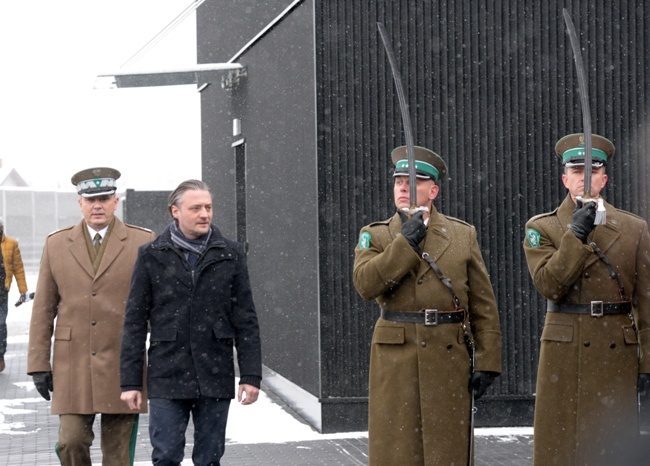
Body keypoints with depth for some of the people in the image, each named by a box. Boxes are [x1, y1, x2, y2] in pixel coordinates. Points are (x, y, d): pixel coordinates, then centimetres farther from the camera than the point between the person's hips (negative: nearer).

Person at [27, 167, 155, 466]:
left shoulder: (142, 242, 2)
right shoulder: (57, 244, 8)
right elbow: (43, 309, 9)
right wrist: (39, 364, 3)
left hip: (123, 364, -1)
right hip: (73, 363, 1)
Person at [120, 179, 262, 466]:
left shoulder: (230, 255, 5)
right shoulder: (152, 257, 2)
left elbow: (245, 321, 5)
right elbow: (135, 322, 3)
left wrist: (251, 375, -1)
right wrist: (130, 381, -1)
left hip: (215, 378, 1)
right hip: (167, 378, -1)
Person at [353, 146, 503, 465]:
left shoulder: (463, 235, 8)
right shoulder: (376, 236, 7)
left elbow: (484, 306, 5)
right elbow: (365, 284, -12)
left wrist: (487, 363, -3)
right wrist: (406, 243, -15)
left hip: (449, 360, 0)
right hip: (395, 360, 0)